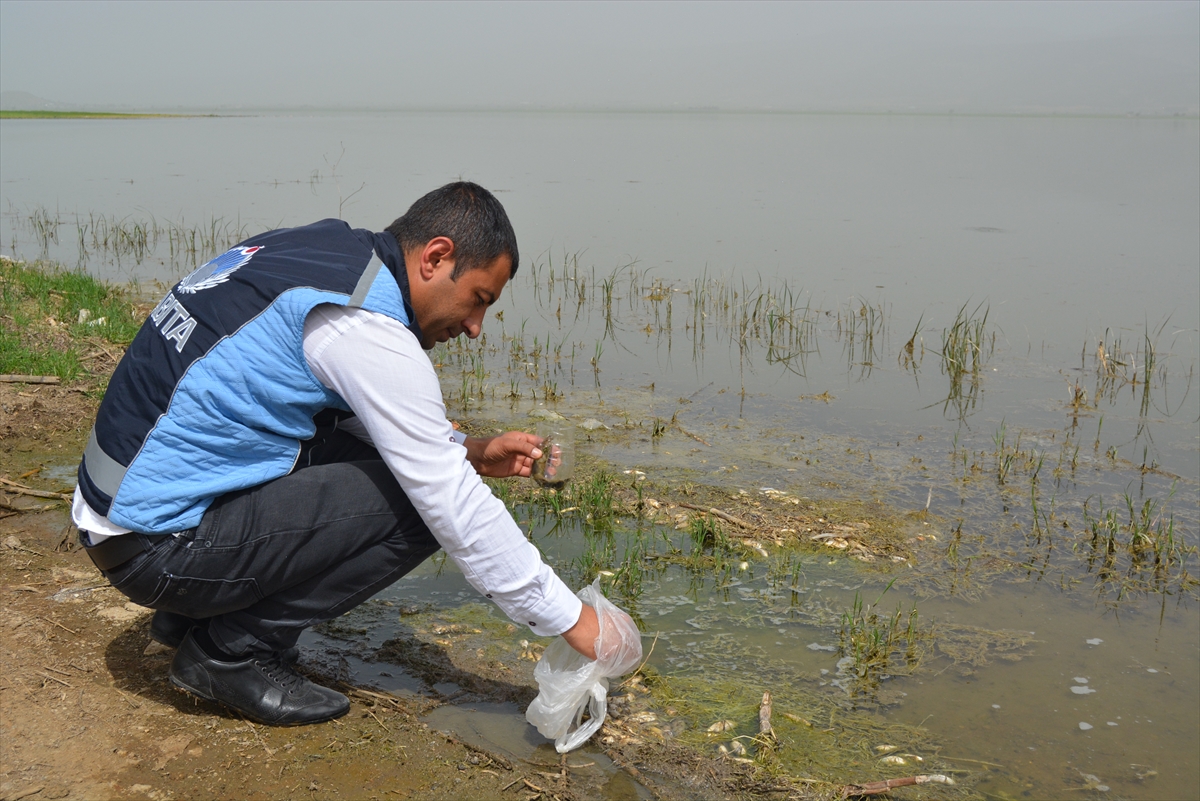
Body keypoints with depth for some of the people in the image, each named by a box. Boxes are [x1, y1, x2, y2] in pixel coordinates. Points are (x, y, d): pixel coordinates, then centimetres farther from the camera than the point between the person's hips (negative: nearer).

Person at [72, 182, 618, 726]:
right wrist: (570, 619, -8)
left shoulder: (317, 248, 8)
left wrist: (469, 453, 14)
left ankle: (194, 613, 16)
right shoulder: (367, 327, -19)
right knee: (415, 504, -13)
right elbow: (453, 506, -17)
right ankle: (232, 651, -1)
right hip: (157, 548, -9)